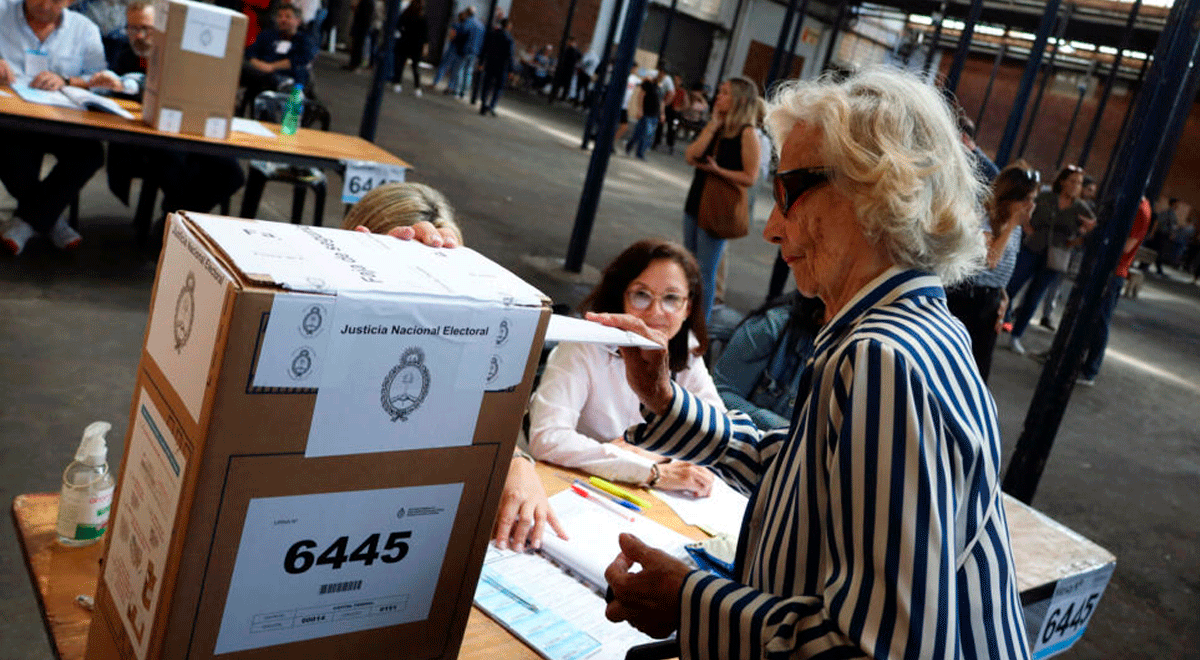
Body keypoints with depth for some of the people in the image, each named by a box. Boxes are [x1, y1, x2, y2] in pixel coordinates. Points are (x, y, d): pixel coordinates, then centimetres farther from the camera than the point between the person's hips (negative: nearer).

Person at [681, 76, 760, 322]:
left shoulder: (747, 134, -13)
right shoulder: (715, 127, 8)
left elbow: (750, 177, -16)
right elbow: (691, 156, -5)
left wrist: (717, 170, -22)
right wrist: (713, 126, -7)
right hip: (696, 201, 8)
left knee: (705, 271, -3)